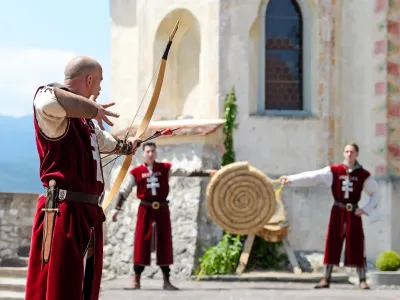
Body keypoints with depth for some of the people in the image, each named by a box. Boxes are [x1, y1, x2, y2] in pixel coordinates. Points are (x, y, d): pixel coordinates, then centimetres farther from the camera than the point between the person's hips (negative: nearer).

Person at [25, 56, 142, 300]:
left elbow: (104, 140, 41)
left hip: (89, 213, 10)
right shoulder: (58, 113, -10)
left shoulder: (83, 117, 20)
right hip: (63, 213, -10)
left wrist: (126, 146, 60)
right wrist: (94, 109, -23)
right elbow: (49, 99, -37)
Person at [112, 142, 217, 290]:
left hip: (162, 210, 1)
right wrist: (116, 209, 2)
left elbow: (188, 172, -2)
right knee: (141, 243, -4)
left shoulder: (166, 168, 3)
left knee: (164, 244, 4)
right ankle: (136, 280, 1)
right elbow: (123, 191, 6)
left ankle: (166, 281, 11)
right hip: (145, 210, -1)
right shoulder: (136, 172, 1)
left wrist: (207, 172, -11)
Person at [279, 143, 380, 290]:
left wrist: (366, 209, -4)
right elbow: (312, 177, -8)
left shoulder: (363, 175, -1)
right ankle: (326, 279, 6)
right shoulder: (334, 171, -1)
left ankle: (362, 280, 5)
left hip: (353, 213, -1)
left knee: (356, 245, -2)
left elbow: (375, 193, 9)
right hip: (337, 212, 1)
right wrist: (291, 179, -17)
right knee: (332, 243, 1)